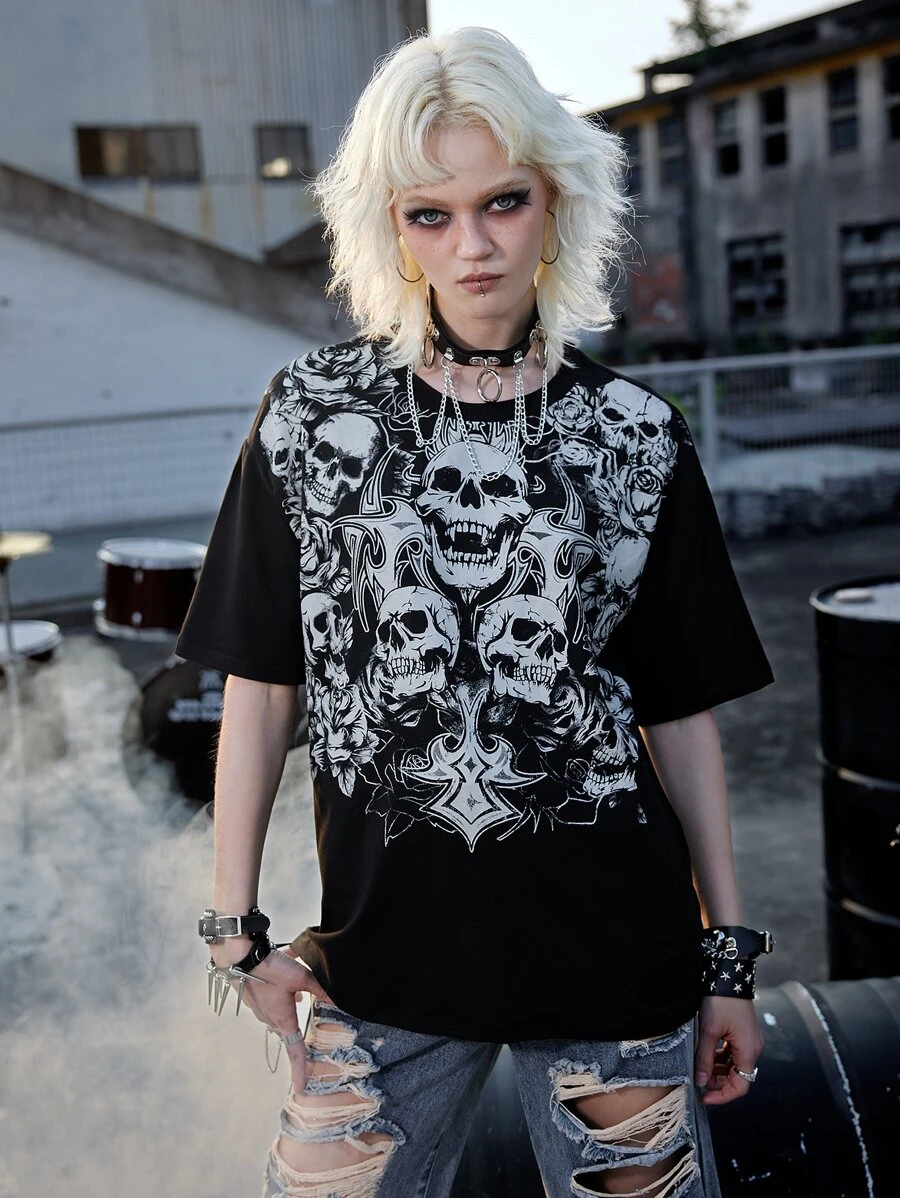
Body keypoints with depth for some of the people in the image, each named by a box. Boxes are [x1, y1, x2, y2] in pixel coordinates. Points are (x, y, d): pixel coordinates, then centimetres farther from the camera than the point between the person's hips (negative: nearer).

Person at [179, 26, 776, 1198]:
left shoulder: (636, 433, 0)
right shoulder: (311, 415, -1)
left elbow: (683, 712, 3)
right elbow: (259, 686, 1)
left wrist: (731, 958, 5)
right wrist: (238, 928, 1)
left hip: (614, 945, 0)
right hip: (386, 946, 0)